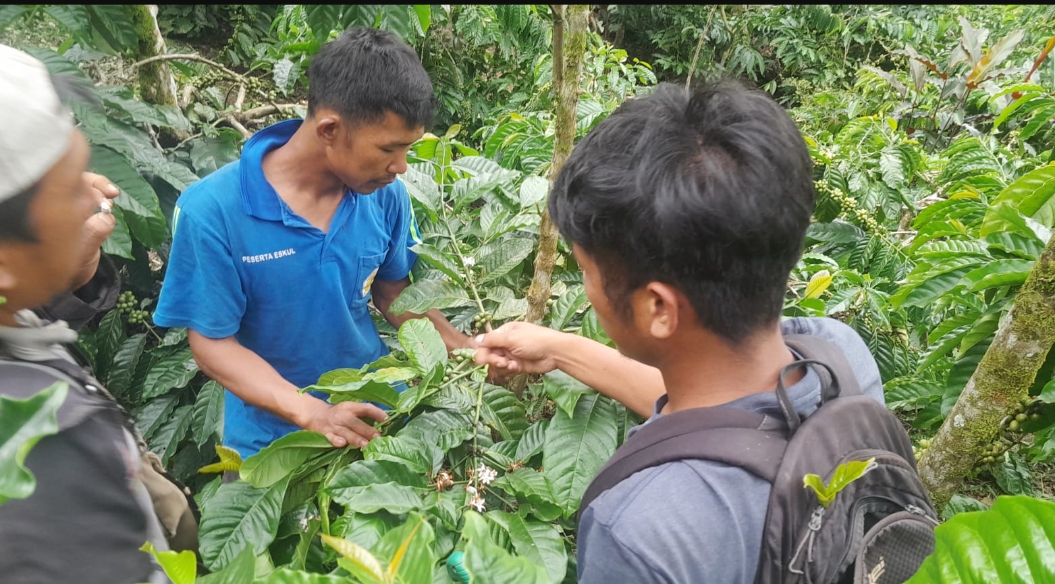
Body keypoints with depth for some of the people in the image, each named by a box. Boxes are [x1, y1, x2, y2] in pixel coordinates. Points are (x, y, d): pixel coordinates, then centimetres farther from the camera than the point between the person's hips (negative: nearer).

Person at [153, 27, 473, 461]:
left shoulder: (385, 194, -13)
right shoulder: (212, 210, -23)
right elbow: (211, 342, -18)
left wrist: (465, 350, -12)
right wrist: (310, 412, -32)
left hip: (376, 417, 3)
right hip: (272, 440, -3)